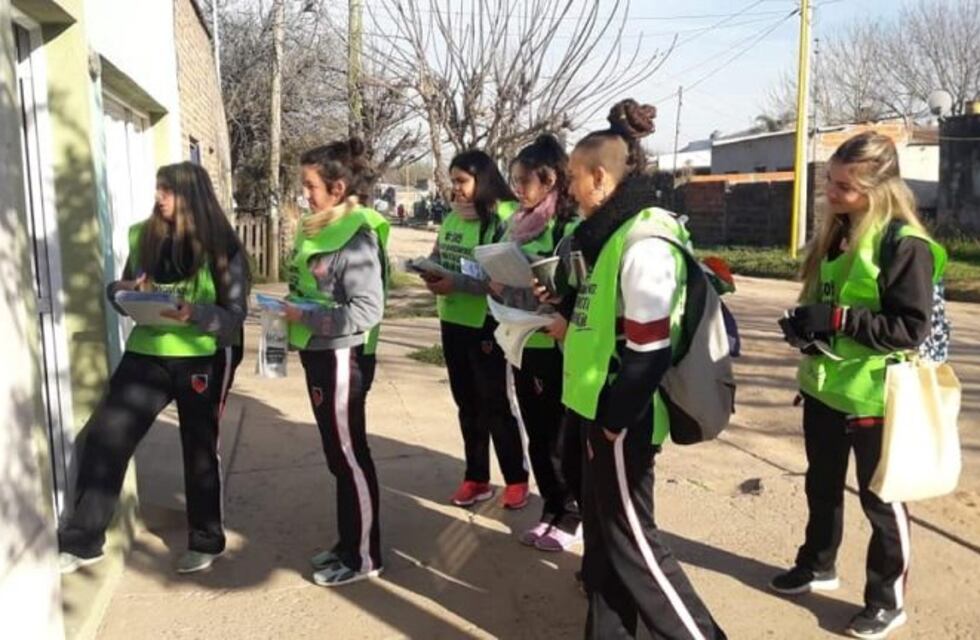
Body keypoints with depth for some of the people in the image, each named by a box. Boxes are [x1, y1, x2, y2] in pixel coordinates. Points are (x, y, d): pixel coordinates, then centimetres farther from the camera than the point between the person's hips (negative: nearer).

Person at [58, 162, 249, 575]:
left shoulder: (222, 248, -8)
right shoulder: (142, 236, 4)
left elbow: (234, 316, -11)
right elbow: (122, 290, 15)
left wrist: (194, 313, -29)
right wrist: (125, 291, -8)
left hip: (203, 358, -3)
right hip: (146, 353, 4)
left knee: (200, 449, 9)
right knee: (103, 437, -5)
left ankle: (206, 541, 27)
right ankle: (81, 541, 10)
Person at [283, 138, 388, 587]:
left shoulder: (355, 237, -19)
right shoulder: (321, 229, 9)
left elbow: (368, 310, -24)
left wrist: (305, 317, -20)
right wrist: (294, 313, 3)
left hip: (342, 358, -9)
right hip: (320, 355, 9)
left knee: (350, 457, 2)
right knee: (339, 455, 18)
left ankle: (364, 558, 18)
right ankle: (348, 544, 32)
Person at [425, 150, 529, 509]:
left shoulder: (504, 219, -15)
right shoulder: (452, 217, 7)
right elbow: (437, 257, 16)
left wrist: (456, 284, -24)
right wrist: (431, 275, -6)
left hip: (486, 324, -7)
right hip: (452, 321, 7)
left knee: (494, 404, 4)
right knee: (467, 404, 16)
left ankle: (517, 479, 22)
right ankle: (476, 478, 30)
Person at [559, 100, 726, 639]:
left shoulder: (644, 241, -20)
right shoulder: (611, 232, 10)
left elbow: (648, 350, -23)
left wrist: (614, 422, -18)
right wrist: (570, 326, 11)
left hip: (622, 420, -10)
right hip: (600, 409, 10)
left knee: (630, 538, 3)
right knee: (601, 531, 18)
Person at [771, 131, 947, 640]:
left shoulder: (904, 243, -18)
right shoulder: (835, 232, 6)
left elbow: (913, 327, -21)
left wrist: (838, 319, -26)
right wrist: (804, 325, -3)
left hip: (873, 396, -7)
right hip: (824, 386, 7)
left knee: (880, 499, 9)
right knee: (822, 486, 21)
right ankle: (817, 566, 41)